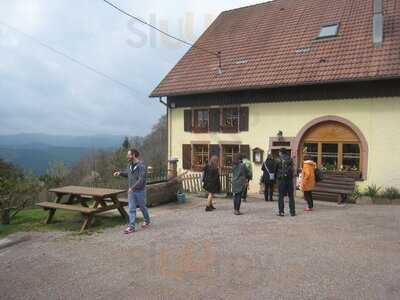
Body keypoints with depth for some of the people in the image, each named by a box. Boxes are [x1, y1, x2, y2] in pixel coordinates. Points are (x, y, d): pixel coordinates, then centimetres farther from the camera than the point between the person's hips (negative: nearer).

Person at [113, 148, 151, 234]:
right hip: (131, 191, 6)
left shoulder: (141, 166, -18)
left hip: (140, 191, -6)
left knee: (142, 207, 12)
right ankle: (131, 226, 5)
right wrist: (120, 173, 4)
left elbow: (141, 179, -24)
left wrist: (133, 187, -28)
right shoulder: (130, 165, 5)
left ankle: (147, 221, 34)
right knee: (131, 209, 2)